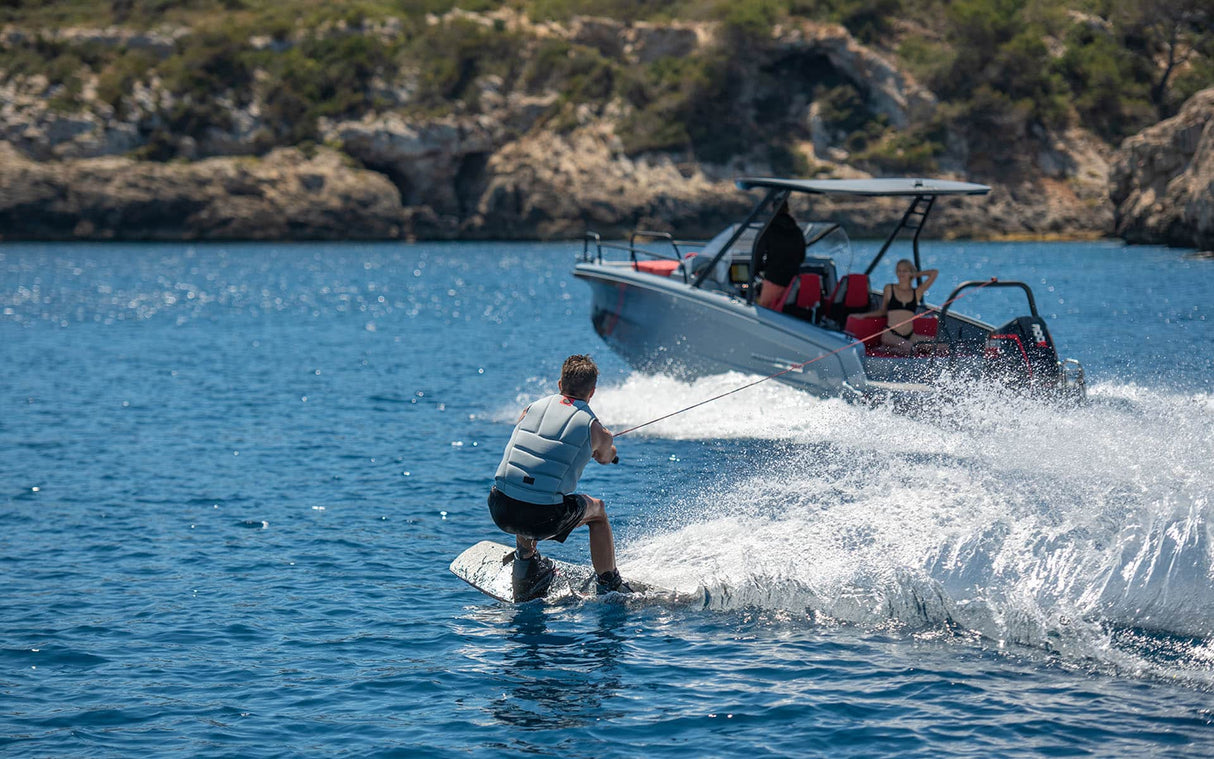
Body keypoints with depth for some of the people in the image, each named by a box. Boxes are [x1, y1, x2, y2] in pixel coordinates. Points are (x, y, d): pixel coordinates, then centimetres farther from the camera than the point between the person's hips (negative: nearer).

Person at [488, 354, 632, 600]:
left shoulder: (531, 409, 13)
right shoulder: (595, 430, 5)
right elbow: (605, 458, 30)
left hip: (500, 509, 3)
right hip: (542, 519, -3)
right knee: (597, 510, 26)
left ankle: (526, 559, 37)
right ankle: (610, 586, 31)